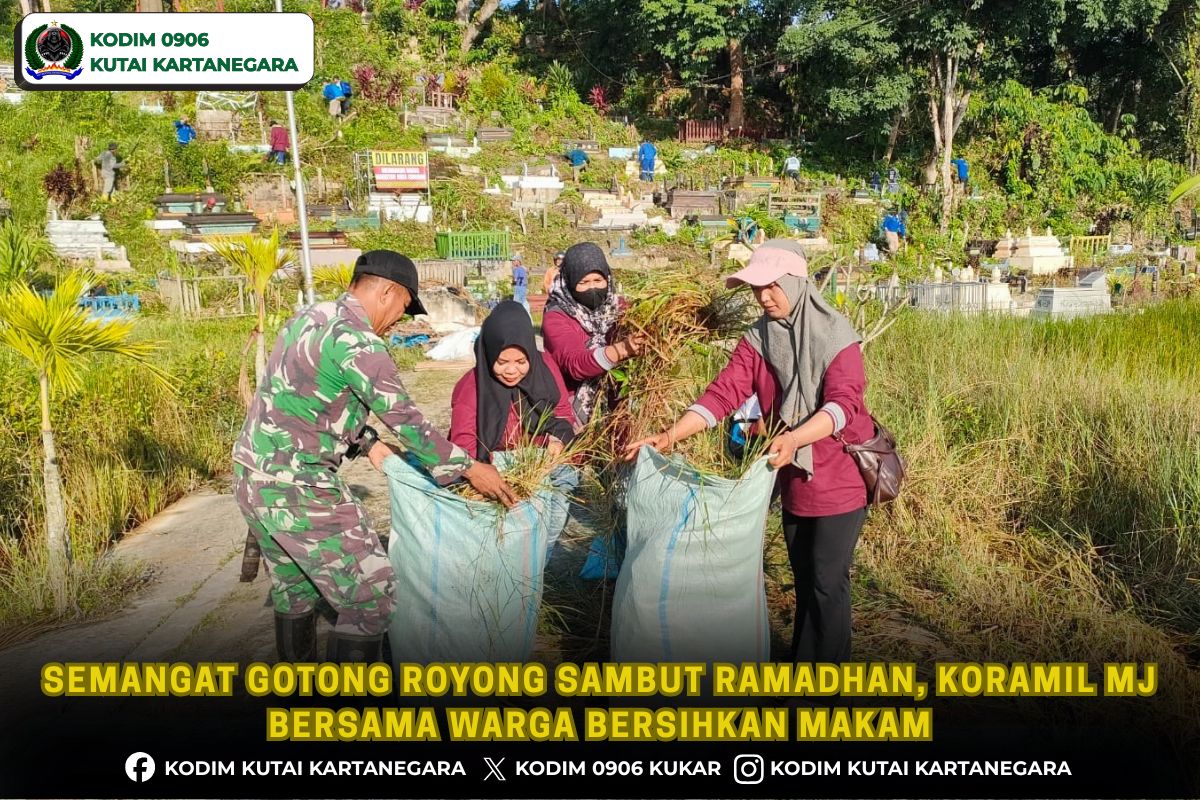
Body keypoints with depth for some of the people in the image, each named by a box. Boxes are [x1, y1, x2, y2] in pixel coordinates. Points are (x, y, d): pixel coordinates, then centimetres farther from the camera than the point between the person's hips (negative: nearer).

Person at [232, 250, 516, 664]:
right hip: (298, 489, -10)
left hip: (251, 476, 10)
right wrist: (469, 468, -6)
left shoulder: (307, 318, 10)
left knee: (294, 591, 23)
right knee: (371, 598, -2)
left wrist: (368, 442, 16)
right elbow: (407, 422, -15)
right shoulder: (358, 343, -17)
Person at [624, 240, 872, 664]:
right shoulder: (757, 340, -1)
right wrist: (670, 436, -24)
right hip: (793, 482, 5)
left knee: (827, 584, 1)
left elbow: (844, 402, -28)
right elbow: (722, 394, -11)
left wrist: (795, 438, -45)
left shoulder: (836, 335, -15)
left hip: (839, 478, -5)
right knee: (804, 581, 18)